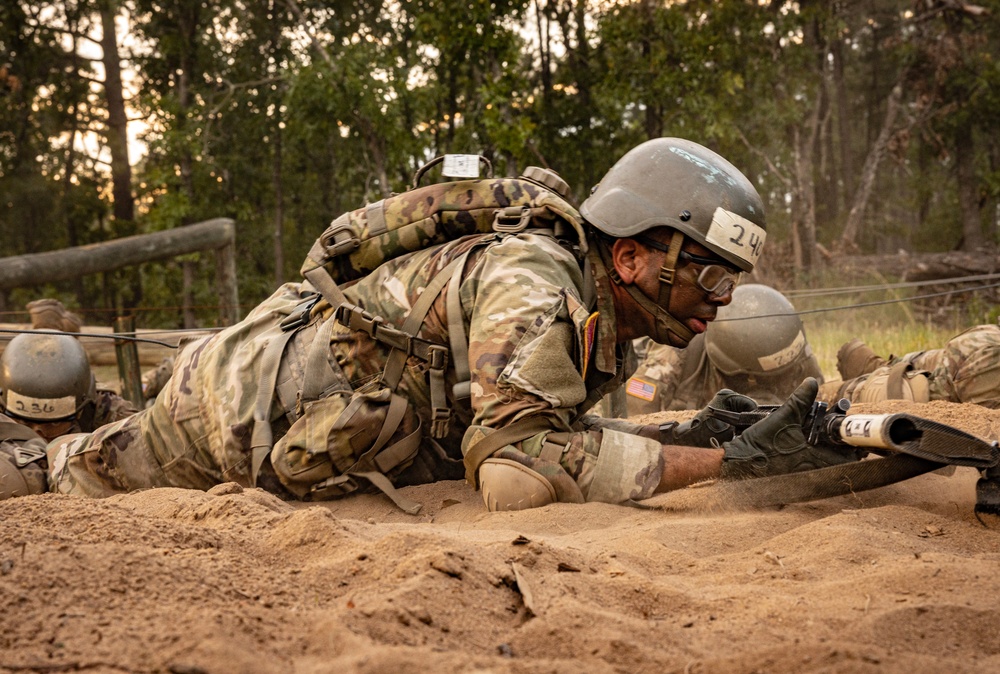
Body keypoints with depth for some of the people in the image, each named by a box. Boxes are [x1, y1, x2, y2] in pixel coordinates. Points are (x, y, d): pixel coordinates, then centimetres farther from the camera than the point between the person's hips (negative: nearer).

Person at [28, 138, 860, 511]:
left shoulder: (603, 325, -4)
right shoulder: (535, 282, -32)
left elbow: (550, 428, -3)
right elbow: (516, 467, -42)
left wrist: (693, 434, -17)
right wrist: (726, 461, -42)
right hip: (243, 405, -8)